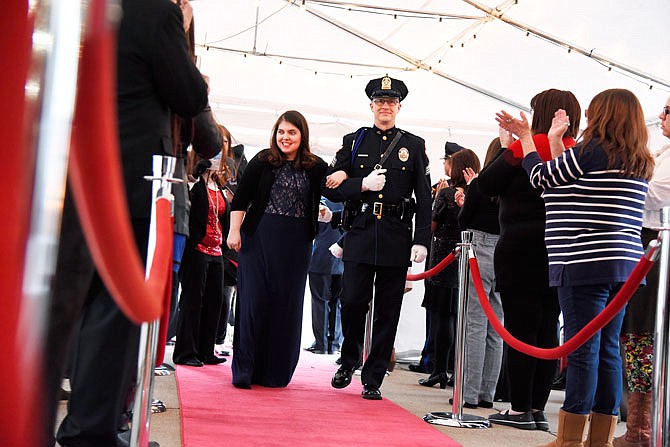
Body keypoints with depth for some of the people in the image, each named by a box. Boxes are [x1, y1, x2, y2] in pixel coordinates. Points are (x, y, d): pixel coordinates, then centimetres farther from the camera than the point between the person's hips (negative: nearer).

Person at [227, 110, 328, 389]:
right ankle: (244, 369, 4)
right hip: (259, 238, -1)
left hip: (296, 243, 2)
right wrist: (234, 230, -5)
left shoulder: (315, 167, 6)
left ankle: (275, 371, 15)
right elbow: (240, 198, 2)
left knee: (287, 303, 5)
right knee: (254, 299, -2)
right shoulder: (262, 161, 3)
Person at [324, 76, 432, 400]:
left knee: (388, 311, 2)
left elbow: (424, 197, 6)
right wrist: (363, 185, -10)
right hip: (360, 235, 0)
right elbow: (331, 188, 7)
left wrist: (421, 241, -3)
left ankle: (373, 379, 11)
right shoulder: (353, 142, 12)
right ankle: (348, 361, 21)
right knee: (352, 301, -5)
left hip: (397, 237, 0)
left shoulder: (414, 145, 11)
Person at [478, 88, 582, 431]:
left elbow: (486, 185, -8)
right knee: (547, 329, 8)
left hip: (522, 245, -6)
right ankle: (538, 409, 12)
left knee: (520, 327, -1)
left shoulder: (528, 145, -9)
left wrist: (506, 148, 6)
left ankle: (519, 409, 2)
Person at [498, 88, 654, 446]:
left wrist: (526, 137, 18)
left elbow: (540, 178, 4)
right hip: (624, 266, 8)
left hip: (585, 265, -8)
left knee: (582, 350, -5)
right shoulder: (641, 165, 15)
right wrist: (556, 142, 27)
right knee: (607, 350, 9)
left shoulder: (590, 151, -8)